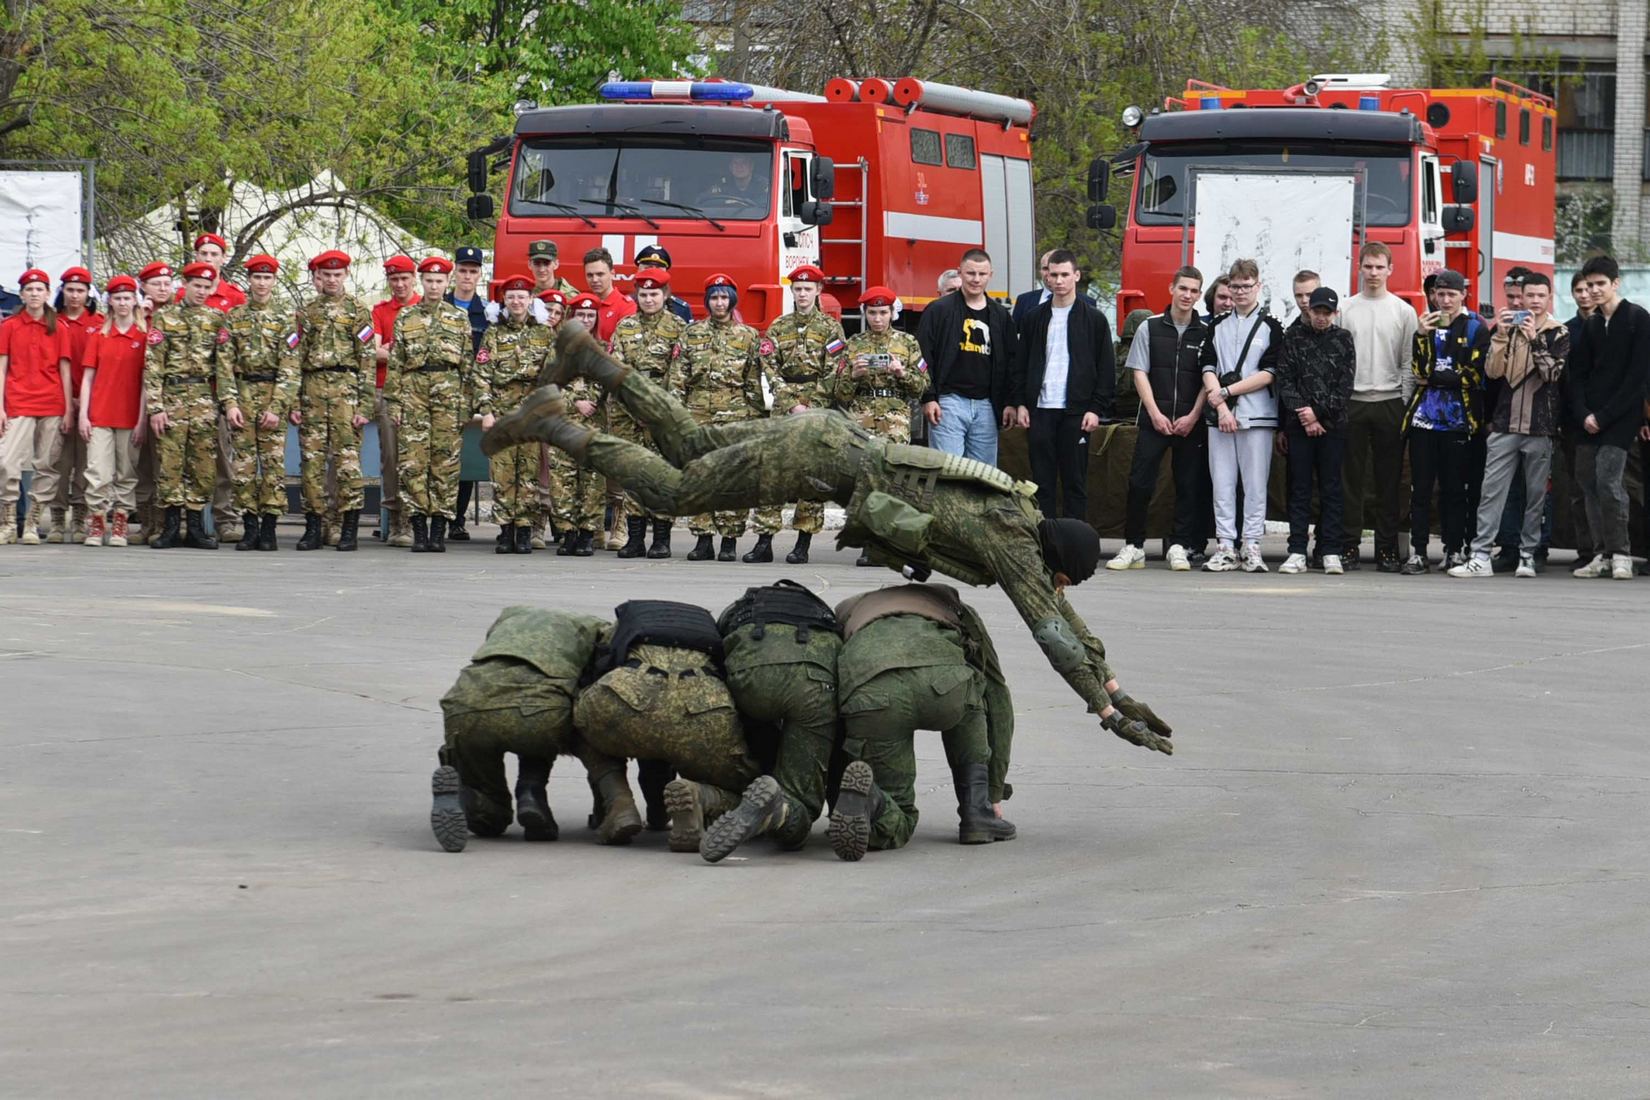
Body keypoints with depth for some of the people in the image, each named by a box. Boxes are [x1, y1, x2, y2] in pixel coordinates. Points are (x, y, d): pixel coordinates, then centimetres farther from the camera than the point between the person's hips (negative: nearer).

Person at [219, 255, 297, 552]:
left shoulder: (284, 320, 3)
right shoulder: (234, 318, 8)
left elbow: (289, 369, -3)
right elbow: (225, 363, 4)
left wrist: (277, 407, -12)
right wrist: (229, 402, -7)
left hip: (274, 396, -2)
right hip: (242, 393, 2)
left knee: (274, 463, -3)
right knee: (243, 465, 1)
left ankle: (268, 527, 1)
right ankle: (249, 526, 5)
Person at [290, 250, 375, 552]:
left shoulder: (358, 310, 5)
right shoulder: (305, 312, 14)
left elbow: (368, 360, 1)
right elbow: (296, 359, 13)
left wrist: (364, 405, -7)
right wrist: (293, 402, 5)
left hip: (346, 390, -3)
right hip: (312, 390, 3)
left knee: (347, 459, -6)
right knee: (311, 460, 1)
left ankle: (349, 530, -3)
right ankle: (313, 529, 6)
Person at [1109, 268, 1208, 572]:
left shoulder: (1206, 333, 6)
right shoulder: (1150, 328, 6)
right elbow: (1139, 373, 4)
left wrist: (1193, 417, -6)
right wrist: (1156, 414, -6)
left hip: (1191, 422, 0)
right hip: (1153, 419, 0)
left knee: (1188, 486, 0)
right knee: (1140, 483, -6)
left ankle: (1180, 547, 7)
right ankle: (1133, 547, 0)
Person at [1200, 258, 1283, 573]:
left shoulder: (1270, 327, 5)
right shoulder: (1217, 327, 14)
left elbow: (1268, 374, -4)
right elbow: (1208, 370, 6)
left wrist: (1226, 392, -8)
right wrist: (1221, 408, -8)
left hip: (1257, 416, -3)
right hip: (1220, 416, 3)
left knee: (1255, 484, -3)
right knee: (1222, 484, 1)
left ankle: (1252, 547, 0)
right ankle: (1225, 547, 3)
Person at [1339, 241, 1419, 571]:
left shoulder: (1403, 311, 6)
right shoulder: (1345, 310, 8)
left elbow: (1409, 363, 4)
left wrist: (1406, 406, -4)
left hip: (1389, 403, 0)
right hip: (1352, 403, 0)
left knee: (1389, 481, 1)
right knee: (1351, 479, 0)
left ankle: (1387, 549, 3)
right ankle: (1349, 546, 3)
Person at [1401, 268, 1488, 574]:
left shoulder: (1476, 328, 2)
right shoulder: (1427, 323, 11)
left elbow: (1475, 374, -8)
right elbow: (1418, 370, -1)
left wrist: (1432, 378, -6)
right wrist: (1422, 336, -13)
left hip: (1458, 420, -2)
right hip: (1424, 419, 2)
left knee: (1454, 489, 2)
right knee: (1420, 488, 0)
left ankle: (1454, 551, 8)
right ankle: (1417, 553, 2)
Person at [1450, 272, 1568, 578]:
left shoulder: (1559, 333, 3)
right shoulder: (1508, 327, 11)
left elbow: (1553, 372, -10)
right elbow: (1493, 370, 1)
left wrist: (1534, 340, -18)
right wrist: (1501, 335, -10)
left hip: (1540, 426, -2)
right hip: (1505, 423, 2)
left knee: (1536, 495, 3)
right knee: (1492, 490, -4)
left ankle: (1528, 556, 11)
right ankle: (1480, 556, -7)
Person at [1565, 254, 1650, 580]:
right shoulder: (1590, 325, 15)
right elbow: (1578, 374, 12)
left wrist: (1604, 416, -12)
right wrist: (1583, 414, -6)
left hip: (1621, 416, -6)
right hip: (1589, 418, 6)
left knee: (1608, 480, -16)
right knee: (1588, 480, 2)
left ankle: (1620, 554, -7)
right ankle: (1602, 555, 7)